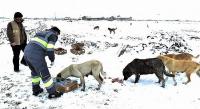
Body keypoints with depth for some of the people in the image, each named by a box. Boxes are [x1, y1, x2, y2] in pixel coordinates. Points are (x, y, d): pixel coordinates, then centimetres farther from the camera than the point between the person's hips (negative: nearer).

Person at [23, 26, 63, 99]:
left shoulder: (41, 33, 31)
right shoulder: (53, 35, 7)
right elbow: (50, 49, -9)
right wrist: (52, 59, 6)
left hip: (26, 52, 8)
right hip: (36, 55, -8)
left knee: (35, 72, 27)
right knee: (45, 74, 4)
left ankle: (35, 90, 38)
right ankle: (52, 93, 14)